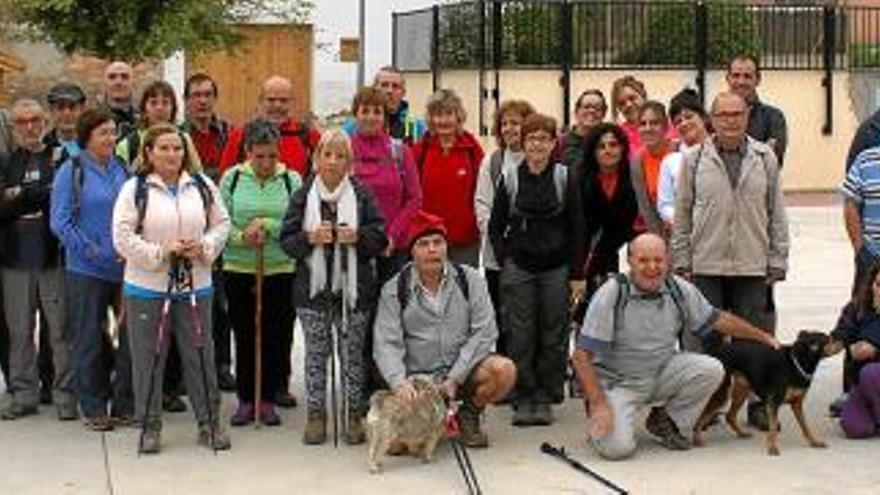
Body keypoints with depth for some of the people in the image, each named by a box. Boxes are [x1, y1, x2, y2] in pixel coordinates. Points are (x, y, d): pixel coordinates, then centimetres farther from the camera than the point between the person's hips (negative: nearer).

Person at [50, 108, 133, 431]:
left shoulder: (123, 170, 8)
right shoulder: (71, 171, -3)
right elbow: (60, 222, -7)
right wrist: (92, 251, -14)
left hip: (126, 268, 4)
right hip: (86, 271, -3)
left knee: (132, 335, 3)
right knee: (89, 339, 3)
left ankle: (124, 405, 16)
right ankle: (94, 408, 15)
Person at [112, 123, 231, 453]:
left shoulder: (202, 187, 6)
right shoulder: (134, 190, -5)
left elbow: (221, 224, 10)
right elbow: (123, 237, -9)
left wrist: (204, 248, -9)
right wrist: (161, 252, -16)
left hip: (194, 286, 2)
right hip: (147, 288, -2)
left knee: (200, 354, 7)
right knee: (148, 358, 4)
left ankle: (209, 423, 18)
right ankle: (150, 427, 16)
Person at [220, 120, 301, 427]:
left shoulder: (291, 179, 0)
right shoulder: (233, 178, 1)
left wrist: (268, 225, -18)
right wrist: (241, 237, -19)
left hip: (281, 271, 0)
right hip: (239, 270, 0)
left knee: (277, 336, 4)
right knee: (244, 336, 6)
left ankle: (268, 400, 17)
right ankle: (246, 400, 17)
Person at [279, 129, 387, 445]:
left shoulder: (362, 196, 2)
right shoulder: (303, 197, 3)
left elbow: (380, 238, 1)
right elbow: (286, 241, 1)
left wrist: (357, 237, -17)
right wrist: (310, 238, -17)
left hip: (354, 288, 0)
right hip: (314, 288, 0)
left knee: (352, 353, 5)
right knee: (316, 353, 6)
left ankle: (355, 415, 13)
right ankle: (316, 415, 14)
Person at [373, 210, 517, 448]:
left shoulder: (469, 280, 0)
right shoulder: (394, 290, -2)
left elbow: (484, 332, -5)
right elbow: (386, 345, -8)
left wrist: (454, 379, -14)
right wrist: (399, 383, -28)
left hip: (462, 371, 1)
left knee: (504, 370, -29)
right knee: (397, 441, -23)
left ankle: (469, 415, 3)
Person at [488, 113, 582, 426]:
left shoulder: (564, 177, 2)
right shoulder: (510, 178, 3)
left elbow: (576, 227, 2)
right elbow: (495, 226, 9)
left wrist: (576, 273, -2)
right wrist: (504, 260, -1)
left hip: (556, 268, 0)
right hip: (519, 268, 0)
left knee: (553, 336, 3)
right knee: (521, 337, 0)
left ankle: (545, 398, 12)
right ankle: (523, 399, 8)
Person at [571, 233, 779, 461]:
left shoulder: (680, 290, -5)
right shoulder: (611, 295, -20)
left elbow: (717, 319, 13)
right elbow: (581, 356, -20)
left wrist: (763, 336, 16)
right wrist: (598, 404, -27)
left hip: (661, 373, 5)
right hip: (617, 381, -5)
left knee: (711, 370, -17)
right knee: (618, 448, -25)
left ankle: (664, 421, 4)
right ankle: (595, 420, 11)